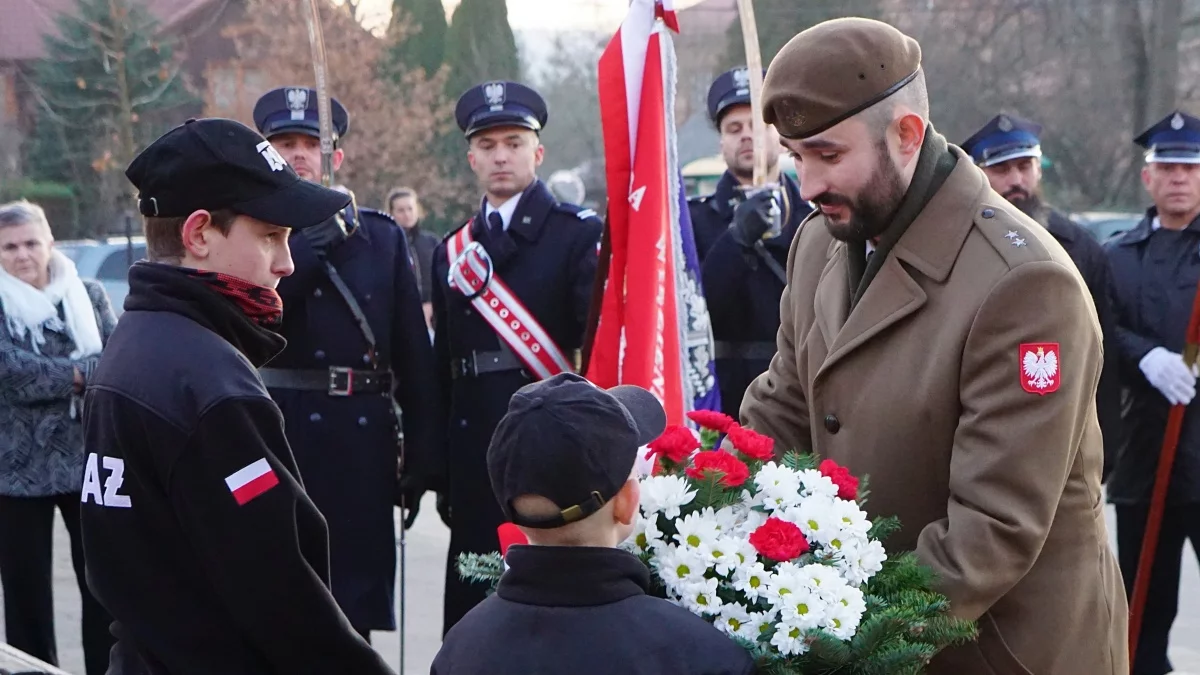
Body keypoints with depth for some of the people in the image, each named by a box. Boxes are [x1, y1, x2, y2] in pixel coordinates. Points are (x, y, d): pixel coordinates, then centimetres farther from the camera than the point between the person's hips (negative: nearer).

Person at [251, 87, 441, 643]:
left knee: (358, 603, 7)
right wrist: (318, 238, -14)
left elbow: (415, 354, 10)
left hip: (363, 443, 2)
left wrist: (420, 453, 5)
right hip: (277, 431, -2)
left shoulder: (382, 237, 12)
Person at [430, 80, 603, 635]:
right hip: (476, 459, 5)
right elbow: (444, 368, 17)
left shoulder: (581, 235, -1)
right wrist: (443, 473, 13)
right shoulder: (452, 252, 16)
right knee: (473, 601, 6)